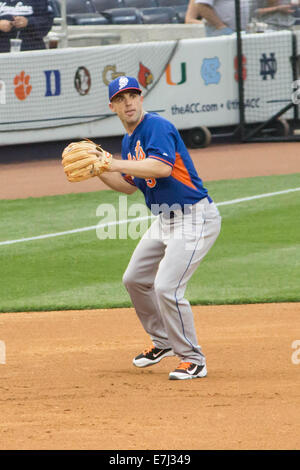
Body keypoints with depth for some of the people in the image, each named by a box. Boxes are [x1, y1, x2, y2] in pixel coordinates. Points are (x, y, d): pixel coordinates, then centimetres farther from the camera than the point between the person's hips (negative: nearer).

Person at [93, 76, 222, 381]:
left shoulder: (157, 127, -16)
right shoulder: (128, 141, 12)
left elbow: (162, 167, -33)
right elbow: (129, 185, 22)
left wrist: (113, 163, -30)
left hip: (194, 218, -10)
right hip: (165, 219, 10)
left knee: (166, 288, -18)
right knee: (135, 280, 18)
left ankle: (193, 360, -6)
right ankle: (163, 342, 37)